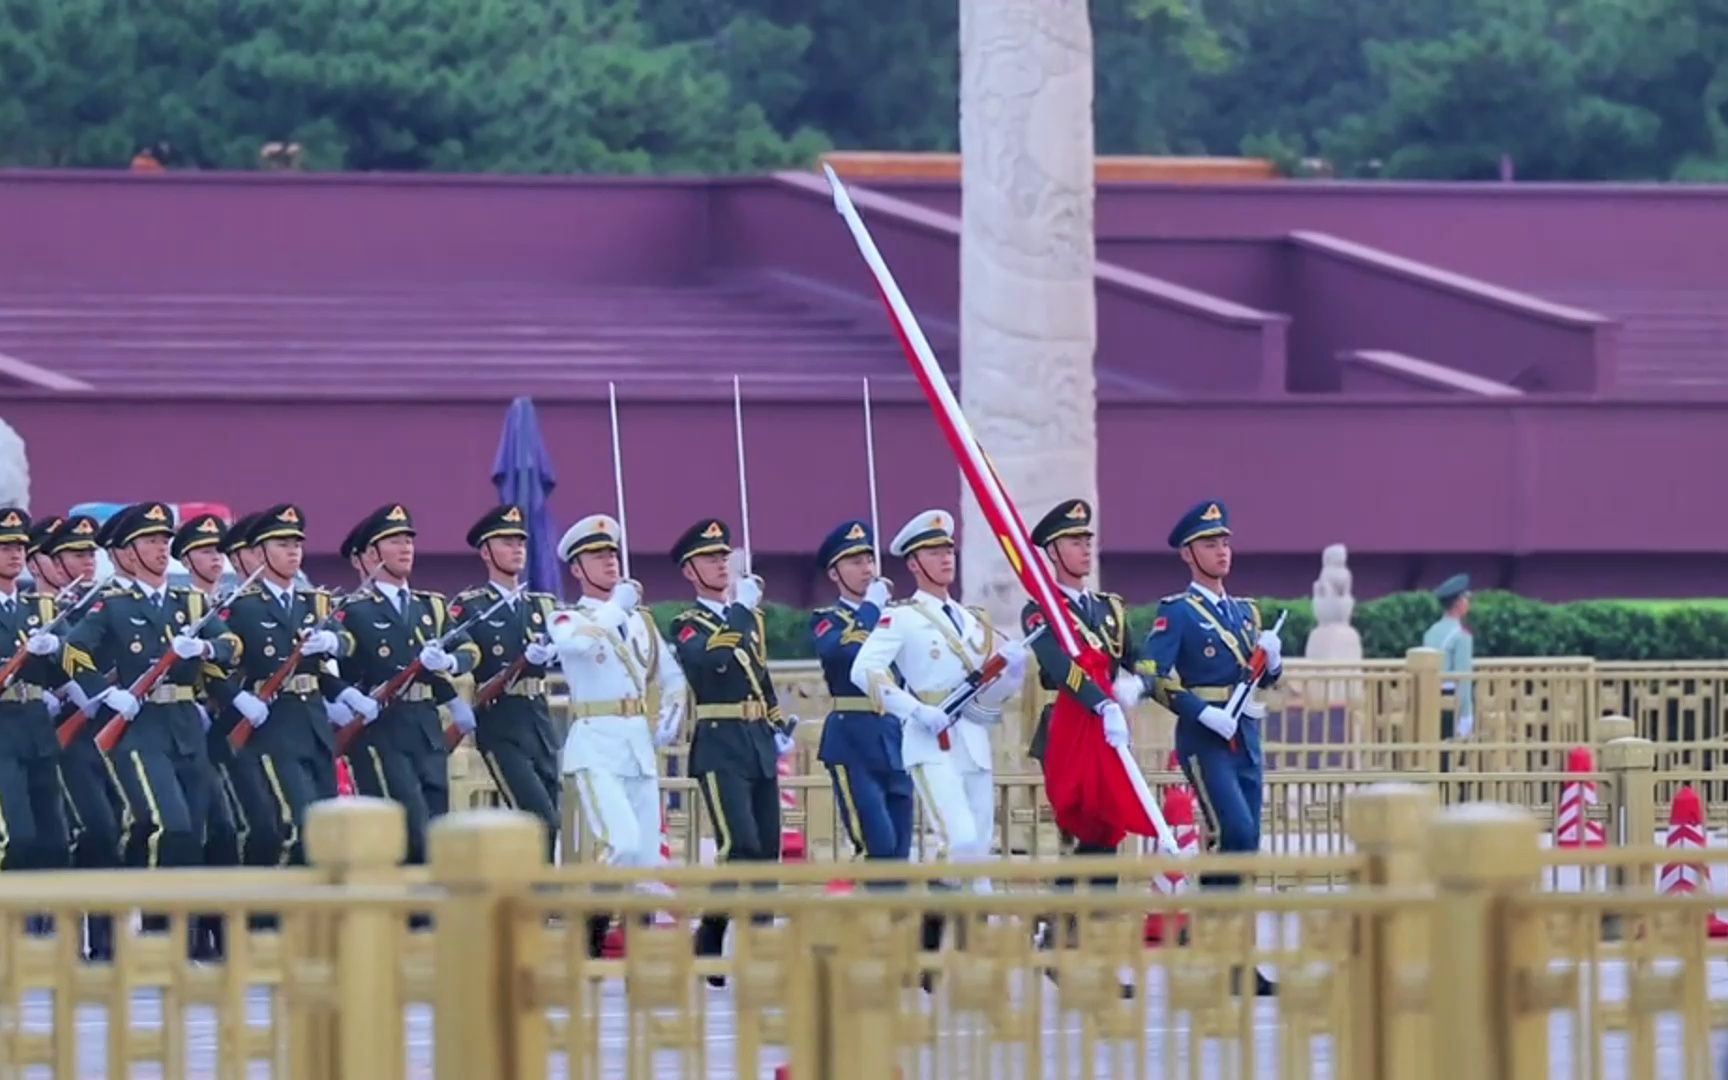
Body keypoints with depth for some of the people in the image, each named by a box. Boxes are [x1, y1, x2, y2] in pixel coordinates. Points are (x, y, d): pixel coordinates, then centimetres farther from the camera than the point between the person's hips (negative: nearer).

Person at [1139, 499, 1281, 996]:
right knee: (1235, 833, -20)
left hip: (1245, 736, 7)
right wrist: (1205, 712, -21)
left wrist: (1272, 659, 1)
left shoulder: (1245, 612, 18)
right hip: (1204, 738, -7)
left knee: (1246, 843, 5)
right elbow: (1152, 676, -14)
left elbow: (1265, 678, 24)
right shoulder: (1176, 614, -4)